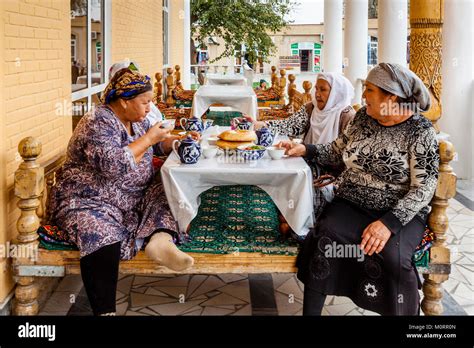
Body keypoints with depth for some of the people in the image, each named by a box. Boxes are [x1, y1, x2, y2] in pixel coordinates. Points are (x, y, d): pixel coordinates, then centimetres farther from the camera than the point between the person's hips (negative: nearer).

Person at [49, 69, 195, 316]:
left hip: (132, 199, 9)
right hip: (91, 202, -8)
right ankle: (105, 310, -33)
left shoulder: (136, 120, 11)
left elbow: (158, 144, 26)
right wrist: (148, 139, -19)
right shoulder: (98, 123, -16)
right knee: (102, 239, -36)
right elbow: (115, 165, -29)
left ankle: (160, 238, -38)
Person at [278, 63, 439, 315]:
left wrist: (389, 222, -25)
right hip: (350, 204, 4)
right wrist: (306, 150, 5)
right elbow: (339, 150, 20)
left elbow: (424, 187, -14)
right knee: (324, 239, -26)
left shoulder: (420, 132, -9)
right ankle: (310, 311, -13)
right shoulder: (363, 117, 6)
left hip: (400, 212, -3)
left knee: (391, 255, -32)